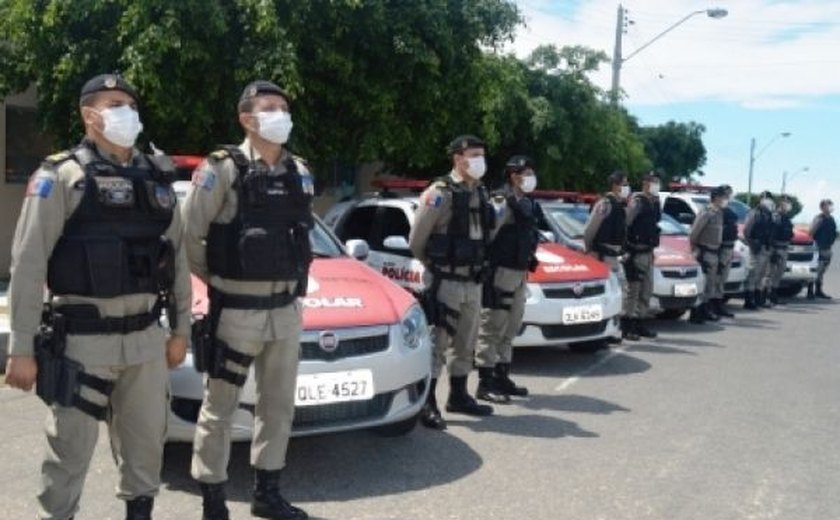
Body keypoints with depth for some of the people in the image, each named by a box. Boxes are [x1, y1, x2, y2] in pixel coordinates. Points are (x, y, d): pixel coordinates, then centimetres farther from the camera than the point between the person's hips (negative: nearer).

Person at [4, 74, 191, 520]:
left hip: (146, 339, 5)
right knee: (69, 453, 4)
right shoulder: (62, 176, -5)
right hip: (83, 341, -5)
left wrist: (180, 329, 12)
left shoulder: (158, 178, 11)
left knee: (146, 443, 15)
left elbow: (178, 258, 14)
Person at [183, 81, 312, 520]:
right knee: (220, 409, 5)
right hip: (236, 311, -6)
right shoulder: (222, 169, -10)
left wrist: (292, 279, 11)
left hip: (287, 310, 6)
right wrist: (217, 279, -1)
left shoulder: (299, 173, 9)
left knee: (278, 405, 15)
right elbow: (189, 235, -10)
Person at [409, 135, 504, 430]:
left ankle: (458, 396, 30)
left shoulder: (481, 194, 11)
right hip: (446, 282, -8)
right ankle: (427, 403, 2)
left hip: (473, 281, 8)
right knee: (438, 342, -5)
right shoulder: (440, 193, -13)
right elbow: (416, 240, -11)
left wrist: (498, 219, -1)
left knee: (466, 344, 16)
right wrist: (434, 266, 1)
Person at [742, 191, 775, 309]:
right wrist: (752, 244, -15)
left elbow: (770, 232, 19)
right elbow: (746, 231, -14)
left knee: (761, 274, 12)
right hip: (757, 247, -8)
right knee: (753, 273, -11)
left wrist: (769, 245, 11)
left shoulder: (769, 214, 15)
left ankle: (758, 299, 19)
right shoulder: (755, 213, -9)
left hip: (766, 248, 8)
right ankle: (748, 300, -9)